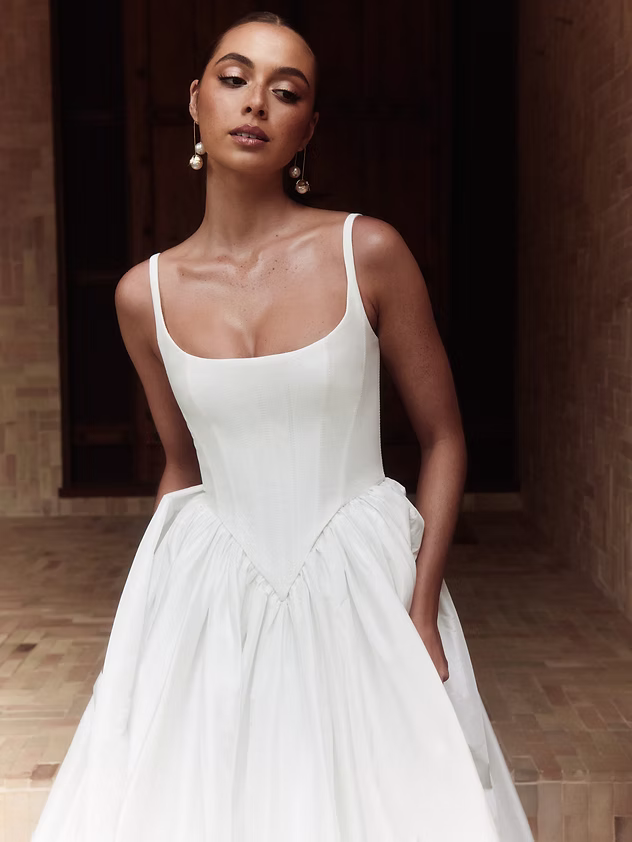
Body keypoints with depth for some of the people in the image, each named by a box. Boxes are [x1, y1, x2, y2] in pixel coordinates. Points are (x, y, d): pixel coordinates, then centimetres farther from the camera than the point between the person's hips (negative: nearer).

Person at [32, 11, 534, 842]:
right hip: (211, 599, 2)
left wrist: (420, 610, -10)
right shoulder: (145, 295, -2)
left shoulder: (368, 252, -9)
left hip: (360, 588, -1)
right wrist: (157, 605, 10)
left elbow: (443, 438, -3)